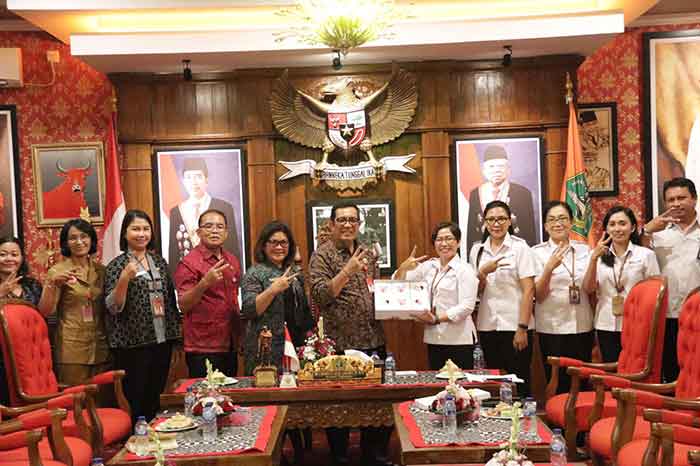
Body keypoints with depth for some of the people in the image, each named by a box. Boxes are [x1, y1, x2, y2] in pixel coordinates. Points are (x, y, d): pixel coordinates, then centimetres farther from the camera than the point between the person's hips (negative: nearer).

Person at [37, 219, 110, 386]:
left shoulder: (101, 270, 9)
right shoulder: (58, 271, -2)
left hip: (101, 347, 4)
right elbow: (45, 311, -11)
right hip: (72, 349, -4)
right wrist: (52, 284, -25)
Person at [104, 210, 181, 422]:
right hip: (133, 344, -5)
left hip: (162, 340, 5)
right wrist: (124, 279, -26)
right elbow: (113, 307, -11)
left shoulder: (159, 261, 9)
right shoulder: (116, 265, -5)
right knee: (136, 401, 1)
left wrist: (175, 334, 13)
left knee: (156, 398, 14)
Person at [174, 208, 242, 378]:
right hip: (203, 350, -6)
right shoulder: (189, 263, -8)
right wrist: (205, 283, -30)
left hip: (230, 346, 6)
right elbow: (183, 305, -14)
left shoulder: (233, 261, 11)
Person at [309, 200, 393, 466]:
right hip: (340, 344, -6)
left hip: (374, 341, 6)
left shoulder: (368, 254, 13)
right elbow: (319, 295, -16)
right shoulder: (322, 255, -5)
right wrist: (347, 271, -24)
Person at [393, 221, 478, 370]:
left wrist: (437, 319, -18)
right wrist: (404, 267, -7)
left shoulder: (464, 270, -4)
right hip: (434, 339, 5)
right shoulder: (428, 266, 11)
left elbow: (466, 307, -13)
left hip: (459, 340, -5)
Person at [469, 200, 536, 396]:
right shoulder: (477, 250, 9)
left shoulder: (520, 247, -3)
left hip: (514, 325, -4)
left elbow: (529, 289, -7)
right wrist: (483, 272, -11)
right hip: (487, 326, 4)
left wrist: (523, 328, -14)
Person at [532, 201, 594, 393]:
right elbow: (538, 295, -7)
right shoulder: (538, 252, -2)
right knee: (558, 384, 2)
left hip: (582, 326, 3)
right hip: (552, 327, -3)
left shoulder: (584, 250, 7)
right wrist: (550, 267, -23)